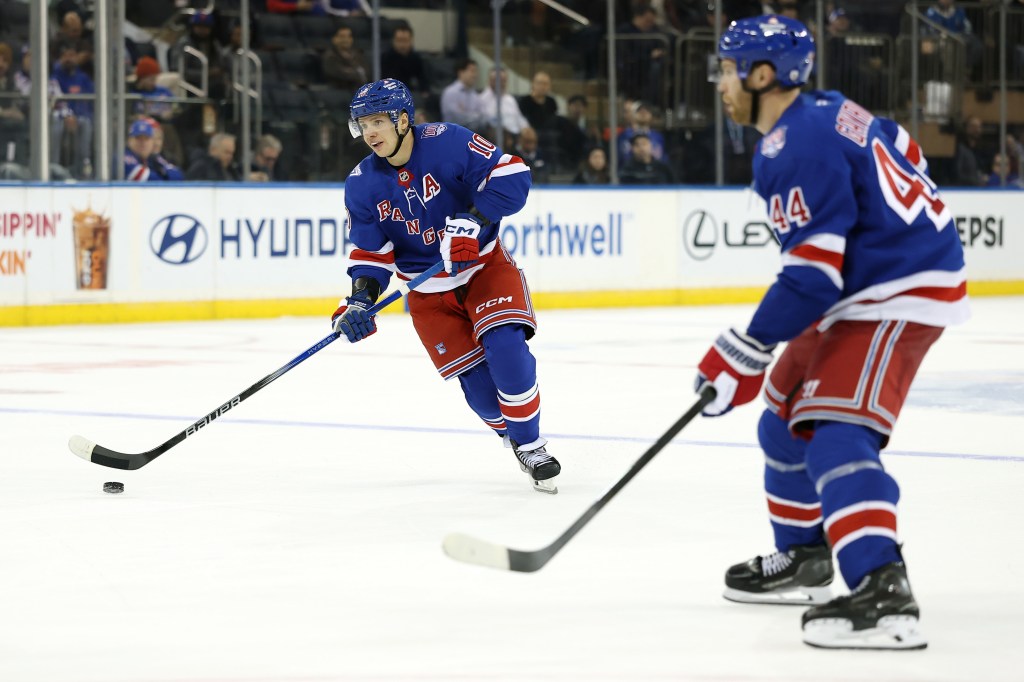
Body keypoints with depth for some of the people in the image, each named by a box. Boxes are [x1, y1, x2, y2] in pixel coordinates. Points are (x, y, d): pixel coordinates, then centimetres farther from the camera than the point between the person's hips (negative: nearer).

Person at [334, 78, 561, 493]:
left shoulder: (448, 143, -18)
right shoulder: (361, 186, -7)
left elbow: (512, 176, -21)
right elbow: (371, 252, -2)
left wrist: (473, 220, -32)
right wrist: (362, 296, -19)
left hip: (485, 267, -3)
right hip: (430, 292, 3)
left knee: (505, 347, -22)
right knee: (476, 380, -7)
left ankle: (530, 443, -6)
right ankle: (510, 431, 20)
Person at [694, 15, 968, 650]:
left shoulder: (798, 149, -22)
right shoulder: (829, 112, 9)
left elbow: (814, 272, -25)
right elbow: (902, 154, 22)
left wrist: (747, 351, -22)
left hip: (897, 296, -11)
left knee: (835, 433, -24)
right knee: (787, 417, 20)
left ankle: (882, 594, -38)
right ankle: (803, 560, 36)